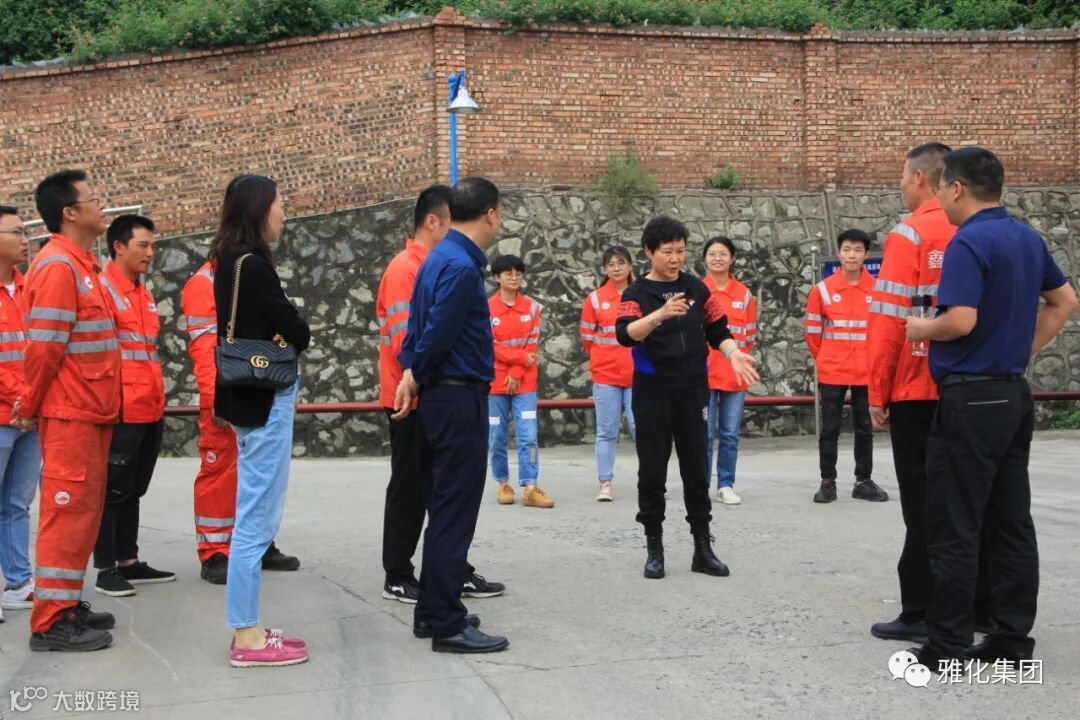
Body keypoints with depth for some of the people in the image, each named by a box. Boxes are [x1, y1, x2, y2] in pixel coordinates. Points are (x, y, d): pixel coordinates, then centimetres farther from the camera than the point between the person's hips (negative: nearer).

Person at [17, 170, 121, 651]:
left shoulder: (82, 264, 16)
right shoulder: (58, 265, -14)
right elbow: (44, 346, -18)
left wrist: (105, 403, 16)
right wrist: (30, 406, -10)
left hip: (91, 411, 9)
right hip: (70, 412, -9)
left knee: (84, 508, 13)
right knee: (69, 508, -7)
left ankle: (67, 603, 22)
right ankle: (51, 621, -2)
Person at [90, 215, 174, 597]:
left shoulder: (146, 294, 17)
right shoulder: (103, 289, -9)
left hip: (150, 410, 8)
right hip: (121, 410, -8)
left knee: (133, 490, 14)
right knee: (113, 490, -2)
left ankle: (129, 561, 22)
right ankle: (106, 569, 4)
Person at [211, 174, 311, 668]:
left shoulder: (232, 265, 12)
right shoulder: (253, 266, -16)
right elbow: (297, 333, -14)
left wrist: (276, 339, -6)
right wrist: (288, 337, 6)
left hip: (252, 397, 10)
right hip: (265, 400, -10)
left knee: (255, 517, 14)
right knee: (256, 519, -5)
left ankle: (247, 630, 19)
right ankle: (248, 639, 1)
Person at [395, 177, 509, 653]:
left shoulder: (440, 258, 13)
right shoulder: (462, 267, -18)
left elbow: (420, 326, 13)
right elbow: (438, 334, -19)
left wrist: (410, 372, 3)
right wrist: (417, 377, -3)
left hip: (440, 398, 10)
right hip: (460, 399, -10)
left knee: (443, 509, 15)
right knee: (455, 514, -5)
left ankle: (432, 610, 22)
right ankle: (448, 625, 0)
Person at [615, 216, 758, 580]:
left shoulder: (697, 288, 7)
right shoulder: (636, 293, -4)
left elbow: (718, 331, 14)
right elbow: (625, 334, -21)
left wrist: (734, 355, -6)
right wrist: (660, 314, -37)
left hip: (693, 388, 3)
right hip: (652, 390, -3)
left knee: (696, 468, 5)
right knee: (652, 469, 1)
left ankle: (703, 547, 11)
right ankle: (654, 548, 10)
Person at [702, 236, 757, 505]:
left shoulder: (745, 295, 7)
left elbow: (750, 335, 12)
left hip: (735, 375, 2)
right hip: (704, 373, -2)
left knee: (730, 434, 5)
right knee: (705, 434, -3)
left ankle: (726, 485, 14)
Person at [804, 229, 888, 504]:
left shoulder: (877, 289, -1)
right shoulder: (822, 289, -3)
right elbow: (813, 332, 4)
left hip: (866, 372, 1)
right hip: (832, 372, -1)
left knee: (865, 428, 9)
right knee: (830, 429, 2)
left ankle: (863, 482, 18)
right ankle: (827, 482, 9)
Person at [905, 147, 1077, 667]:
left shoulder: (968, 242, -16)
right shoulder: (1028, 239, 11)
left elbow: (961, 321, -25)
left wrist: (921, 329, -6)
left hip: (971, 399, -9)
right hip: (1013, 394, 9)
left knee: (954, 528, -3)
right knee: (1011, 521, 10)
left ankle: (948, 646, 1)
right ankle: (1013, 638, 15)